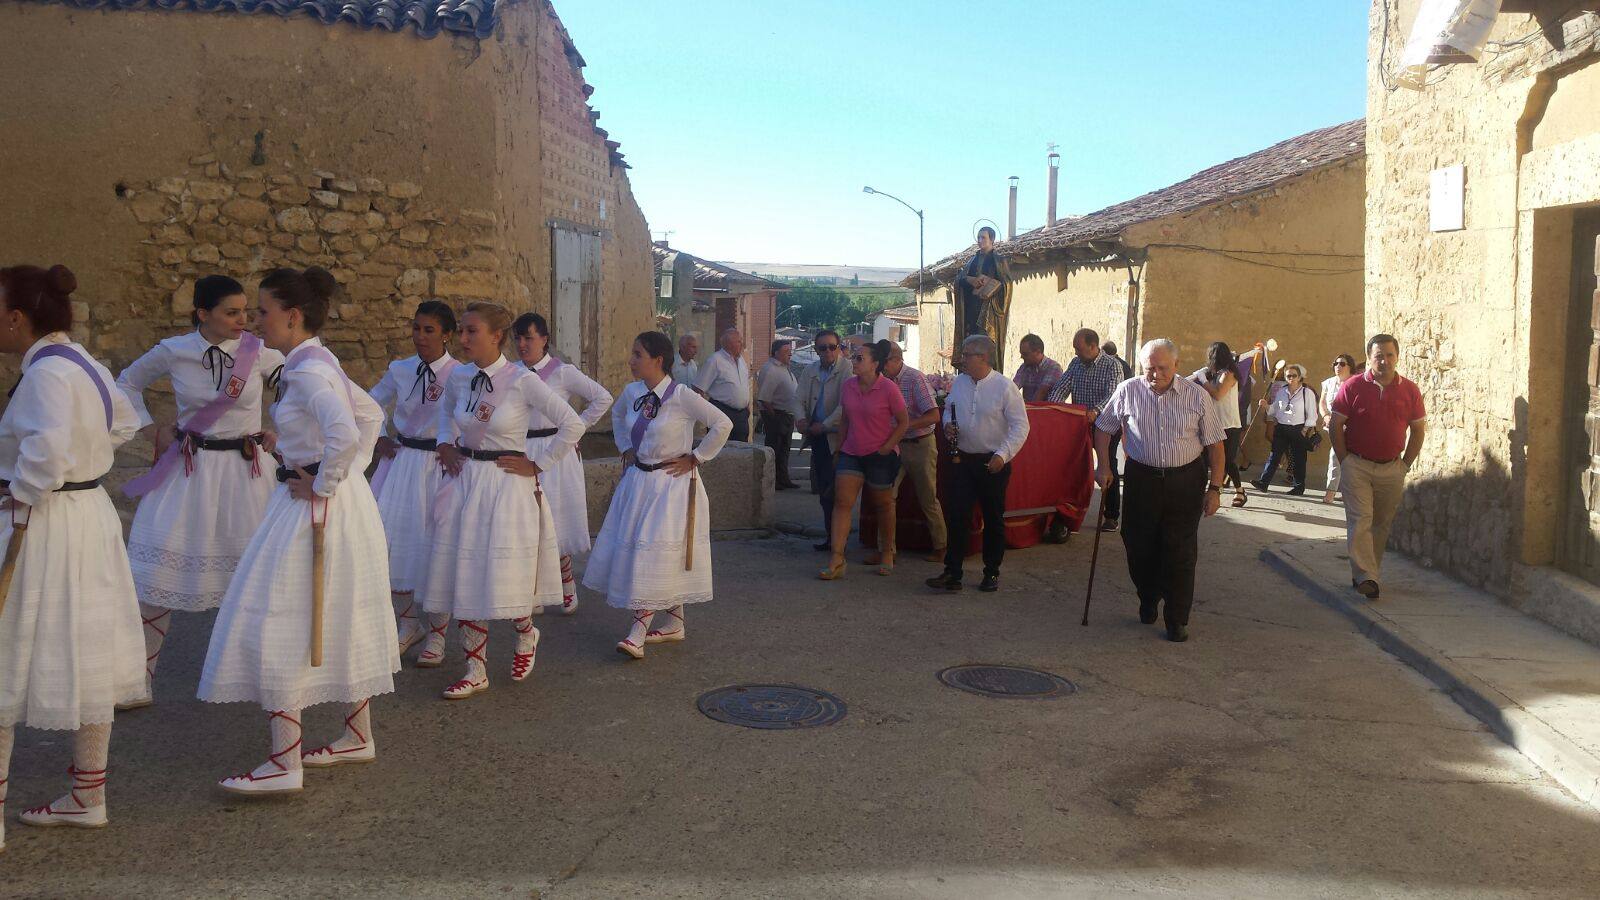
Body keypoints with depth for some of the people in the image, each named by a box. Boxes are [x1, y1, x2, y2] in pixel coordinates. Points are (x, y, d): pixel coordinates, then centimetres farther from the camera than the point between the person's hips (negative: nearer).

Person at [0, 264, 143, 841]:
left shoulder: (46, 373, -20)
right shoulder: (84, 365, 9)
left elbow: (47, 448, -35)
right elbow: (124, 422, 27)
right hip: (91, 517, 9)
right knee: (83, 661, 16)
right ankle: (87, 796, 29)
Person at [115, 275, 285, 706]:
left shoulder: (259, 352, -6)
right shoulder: (173, 352, -5)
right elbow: (128, 382, 15)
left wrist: (279, 432, 2)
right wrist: (151, 429, 5)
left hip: (246, 470, 0)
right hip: (190, 472, 0)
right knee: (158, 576, -1)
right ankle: (138, 681, 12)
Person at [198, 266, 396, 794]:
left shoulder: (306, 371, -19)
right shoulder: (319, 364, 11)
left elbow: (344, 432, -35)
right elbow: (371, 415, 22)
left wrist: (324, 481, -21)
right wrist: (350, 471, 14)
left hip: (316, 507, -10)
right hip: (343, 502, 10)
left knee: (278, 625, -4)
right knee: (339, 620, 17)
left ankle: (285, 763, 1)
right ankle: (359, 737, 30)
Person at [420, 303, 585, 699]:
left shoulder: (522, 381, -14)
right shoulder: (459, 377, 3)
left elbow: (572, 425, -12)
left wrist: (537, 464, -8)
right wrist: (446, 444, 12)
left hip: (507, 487, -5)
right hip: (464, 483, 5)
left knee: (503, 578, -2)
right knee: (464, 577, 6)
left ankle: (526, 635, 32)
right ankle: (476, 671, 18)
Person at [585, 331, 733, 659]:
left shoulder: (681, 396, -18)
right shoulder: (632, 392, 2)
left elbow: (722, 425, -16)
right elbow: (617, 415, 25)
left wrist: (694, 458, -11)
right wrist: (625, 448, 15)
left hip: (672, 482, -7)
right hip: (638, 481, 7)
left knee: (656, 554, -10)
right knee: (634, 551, 11)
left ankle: (638, 634, -9)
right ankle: (676, 624, 23)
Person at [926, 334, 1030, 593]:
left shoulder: (1004, 387, -12)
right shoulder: (959, 382, 4)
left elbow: (1020, 426, -13)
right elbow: (948, 409, 20)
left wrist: (1003, 455, -23)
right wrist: (948, 426, -3)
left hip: (993, 463, -4)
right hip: (962, 460, 4)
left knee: (993, 519, 9)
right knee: (956, 516, -1)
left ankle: (992, 573, 22)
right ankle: (952, 572, 4)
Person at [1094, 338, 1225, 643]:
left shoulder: (1197, 396, -6)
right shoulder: (1128, 392, -3)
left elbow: (1214, 444, -2)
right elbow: (1103, 427, 11)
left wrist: (1215, 488, -4)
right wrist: (1103, 465, 3)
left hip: (1186, 481, -1)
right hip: (1142, 478, 2)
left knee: (1180, 552, 0)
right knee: (1139, 547, 9)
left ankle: (1177, 620, 10)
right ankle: (1148, 601, 34)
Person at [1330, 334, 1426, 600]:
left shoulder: (1409, 390, 4)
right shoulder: (1352, 387, -4)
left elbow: (1418, 429, 11)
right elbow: (1336, 425, -1)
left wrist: (1406, 464, 5)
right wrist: (1345, 460, -4)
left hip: (1392, 469, 3)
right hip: (1357, 466, -3)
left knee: (1382, 524, 9)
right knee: (1360, 521, -11)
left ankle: (1370, 573, 20)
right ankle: (1366, 577, -14)